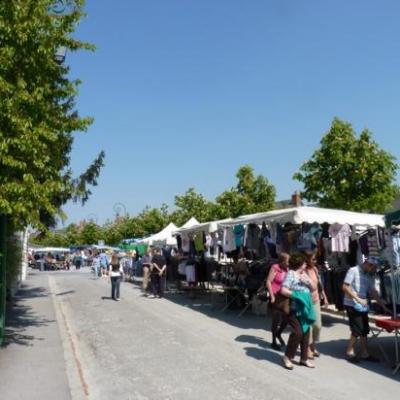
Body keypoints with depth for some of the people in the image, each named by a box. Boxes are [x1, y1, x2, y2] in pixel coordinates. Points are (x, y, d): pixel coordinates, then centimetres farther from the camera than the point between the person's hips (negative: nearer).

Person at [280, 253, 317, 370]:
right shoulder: (291, 274, -10)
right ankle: (287, 357, 3)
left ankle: (304, 358, 23)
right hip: (294, 309, -8)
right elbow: (283, 290, -18)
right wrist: (296, 295, -18)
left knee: (306, 333, 10)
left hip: (305, 309, 8)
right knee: (297, 332, -13)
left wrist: (308, 281, -3)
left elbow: (313, 289, 15)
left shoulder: (304, 274, 13)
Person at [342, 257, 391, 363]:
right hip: (352, 305, -7)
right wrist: (358, 299, -19)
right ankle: (350, 352, 10)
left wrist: (384, 306, 11)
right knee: (357, 330, -6)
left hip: (362, 306, 7)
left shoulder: (368, 277, 12)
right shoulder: (353, 271, -9)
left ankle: (364, 354, 18)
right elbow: (345, 287, -14)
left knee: (364, 330, 8)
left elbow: (374, 293, 15)